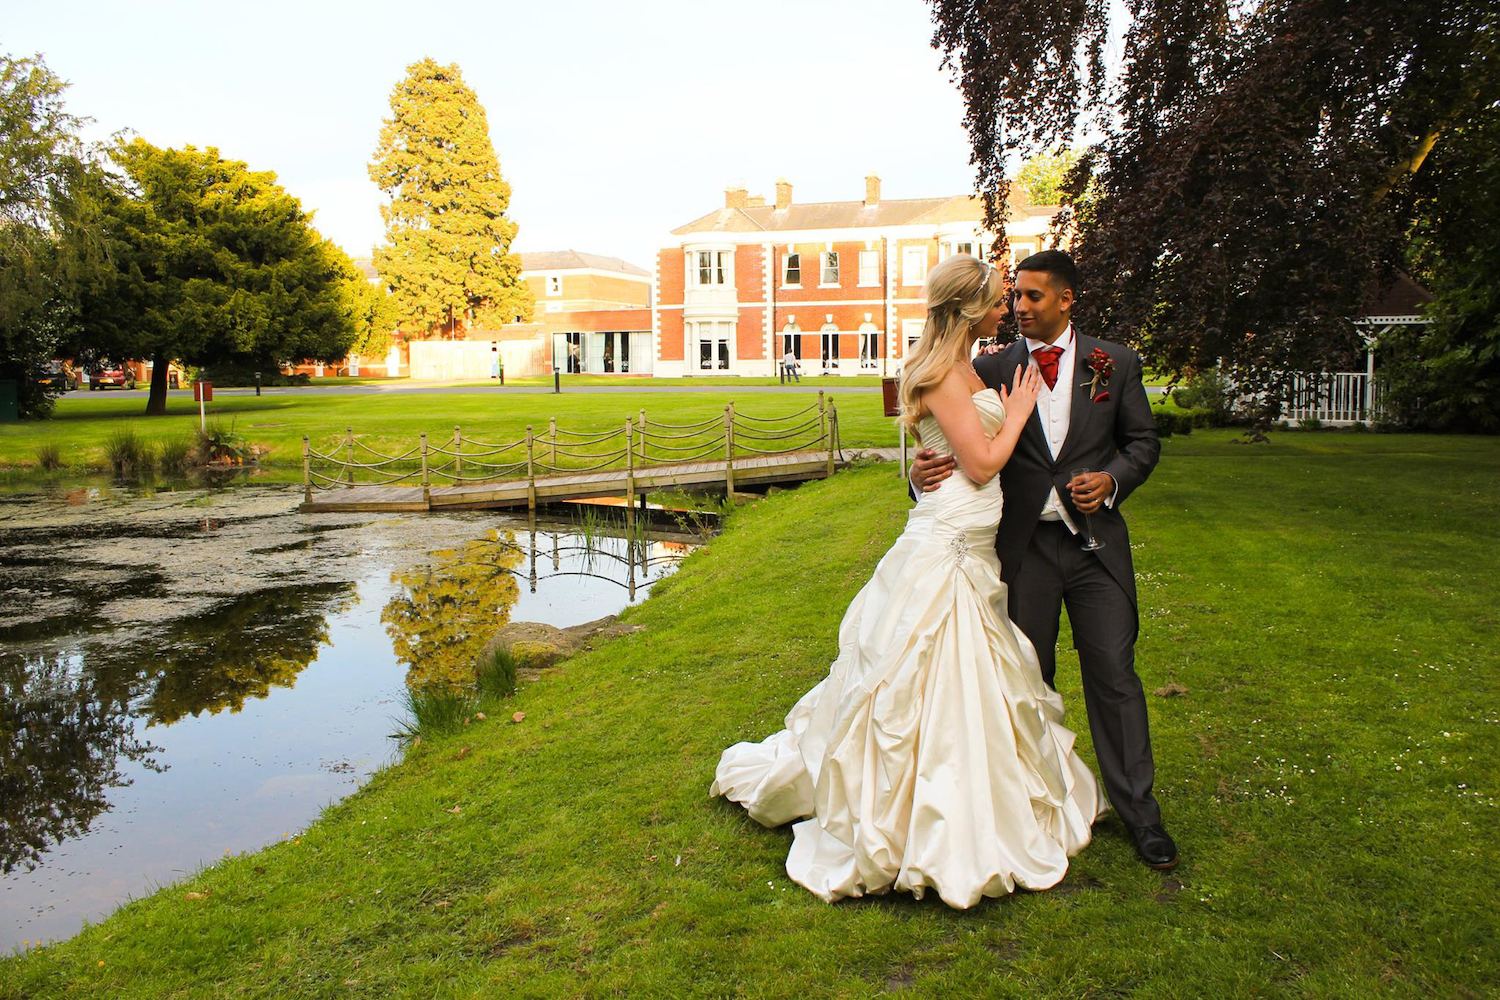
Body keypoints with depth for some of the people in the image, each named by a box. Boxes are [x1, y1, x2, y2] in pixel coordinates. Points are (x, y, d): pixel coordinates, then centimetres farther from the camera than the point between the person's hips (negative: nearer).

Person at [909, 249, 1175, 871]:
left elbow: (1143, 441, 9)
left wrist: (1112, 479, -11)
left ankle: (1138, 812, 14)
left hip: (1096, 540, 0)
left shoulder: (1115, 364, 4)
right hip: (1024, 545, 1)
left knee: (1113, 673, 0)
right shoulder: (993, 369, 3)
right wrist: (922, 469, -19)